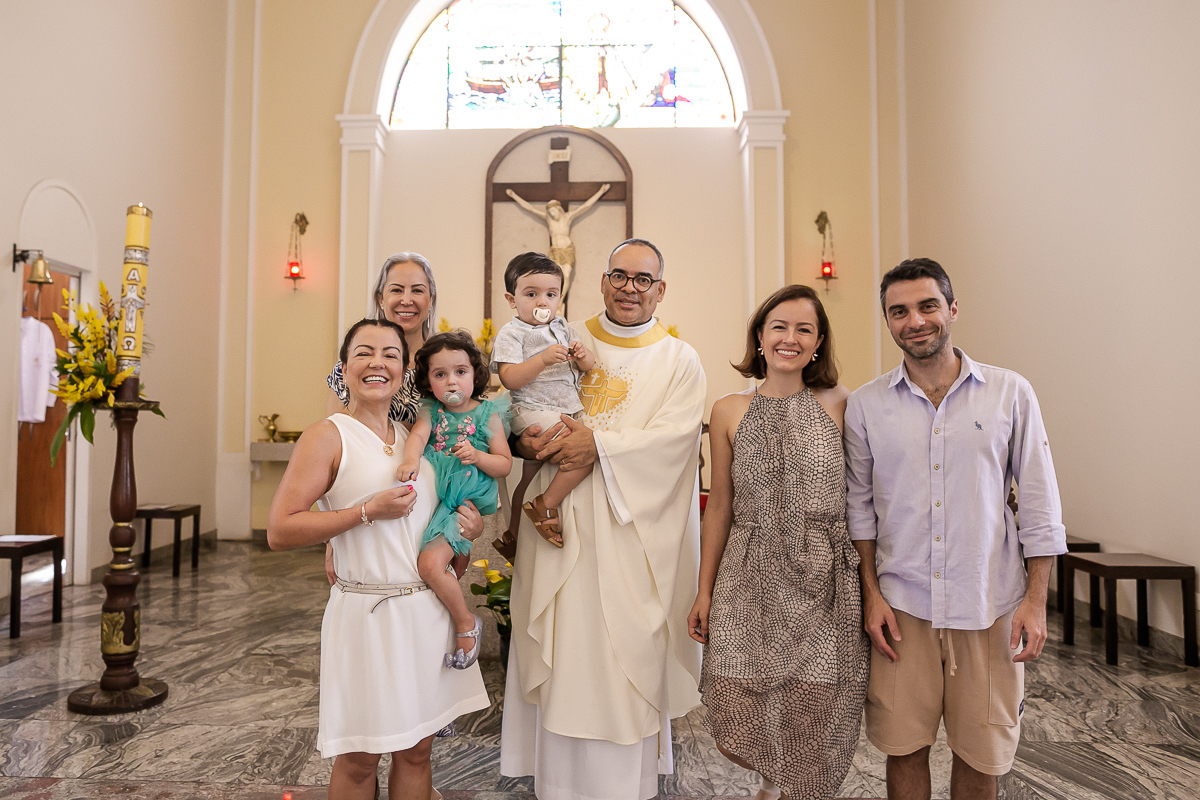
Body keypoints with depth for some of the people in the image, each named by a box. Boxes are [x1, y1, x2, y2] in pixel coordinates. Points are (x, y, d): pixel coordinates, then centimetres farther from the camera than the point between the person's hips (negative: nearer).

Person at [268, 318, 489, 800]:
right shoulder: (328, 436, -6)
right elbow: (279, 531, -13)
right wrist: (367, 512, -17)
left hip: (427, 610, 5)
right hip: (367, 612, -5)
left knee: (417, 748, 14)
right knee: (359, 759, 8)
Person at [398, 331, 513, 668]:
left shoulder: (488, 414, 3)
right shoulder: (430, 411, 11)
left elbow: (505, 465, 2)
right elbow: (418, 434, -10)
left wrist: (477, 456, -17)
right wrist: (411, 459, -31)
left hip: (464, 500, -5)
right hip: (428, 492, 6)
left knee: (431, 564, -20)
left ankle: (467, 624, 1)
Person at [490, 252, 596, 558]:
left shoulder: (563, 328, 16)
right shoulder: (511, 334, -4)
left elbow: (590, 367, 16)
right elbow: (510, 379, -16)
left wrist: (583, 356, -8)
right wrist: (543, 359, -26)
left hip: (570, 409, 7)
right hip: (534, 411, -7)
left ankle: (513, 536, 27)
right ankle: (545, 505, -8)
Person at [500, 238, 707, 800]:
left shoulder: (679, 360, 4)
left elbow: (675, 434, -10)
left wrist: (599, 444, -20)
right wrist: (528, 439, -12)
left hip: (635, 527, -1)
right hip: (562, 519, 2)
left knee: (630, 648, 4)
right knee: (563, 646, 7)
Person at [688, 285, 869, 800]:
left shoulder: (841, 404, 2)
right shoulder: (729, 412, 4)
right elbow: (719, 506, 8)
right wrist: (704, 590, 8)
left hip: (825, 588, 0)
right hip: (750, 583, 1)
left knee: (811, 731, 4)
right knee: (737, 735, 2)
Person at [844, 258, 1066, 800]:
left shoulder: (1010, 394, -1)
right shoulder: (865, 405, 0)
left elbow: (1039, 502, 1)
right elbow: (859, 506, 5)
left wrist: (1036, 599, -2)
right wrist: (871, 593, 0)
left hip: (991, 603, 0)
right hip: (901, 604, 0)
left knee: (982, 753, 12)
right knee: (904, 746, 10)